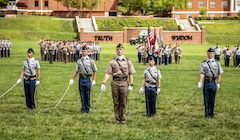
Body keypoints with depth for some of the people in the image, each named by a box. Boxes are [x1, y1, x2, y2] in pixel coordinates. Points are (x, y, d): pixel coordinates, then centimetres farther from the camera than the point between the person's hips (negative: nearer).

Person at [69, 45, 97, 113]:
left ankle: (88, 108, 14)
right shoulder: (79, 61, 8)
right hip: (81, 79, 2)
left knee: (87, 95, 3)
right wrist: (72, 79, 5)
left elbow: (94, 71, 4)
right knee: (82, 95, 6)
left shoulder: (91, 61, 2)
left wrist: (94, 80, -2)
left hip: (87, 79, -2)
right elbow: (76, 71, 11)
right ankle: (83, 108, 16)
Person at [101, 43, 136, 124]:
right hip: (115, 83, 1)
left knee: (123, 103, 2)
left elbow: (131, 74, 7)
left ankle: (123, 119, 11)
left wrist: (131, 85, 0)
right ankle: (117, 119, 13)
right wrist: (103, 84, -7)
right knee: (116, 103, 4)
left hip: (124, 83, 0)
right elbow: (108, 74, 3)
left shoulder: (128, 62, 8)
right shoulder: (112, 62, 7)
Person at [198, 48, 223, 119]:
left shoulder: (217, 63, 6)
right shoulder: (204, 63, 4)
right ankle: (207, 114, 13)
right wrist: (200, 82, -15)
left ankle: (212, 113, 15)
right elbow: (202, 74, -4)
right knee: (206, 99, 4)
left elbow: (219, 74, 8)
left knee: (212, 99, 4)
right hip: (206, 82, 0)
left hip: (213, 83, 0)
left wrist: (218, 83, 2)